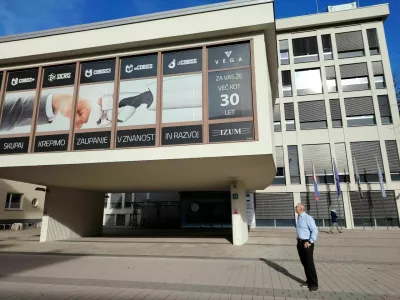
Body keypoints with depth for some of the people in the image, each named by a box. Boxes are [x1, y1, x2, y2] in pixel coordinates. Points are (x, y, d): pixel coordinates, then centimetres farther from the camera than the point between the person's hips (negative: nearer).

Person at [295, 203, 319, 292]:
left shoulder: (308, 218, -16)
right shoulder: (299, 218, 8)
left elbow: (315, 231, -20)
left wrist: (309, 242, -19)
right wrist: (299, 241, 13)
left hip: (307, 243, -8)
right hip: (300, 243, 8)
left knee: (310, 264, 0)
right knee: (304, 263, 16)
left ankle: (314, 284, 14)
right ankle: (309, 281, 30)